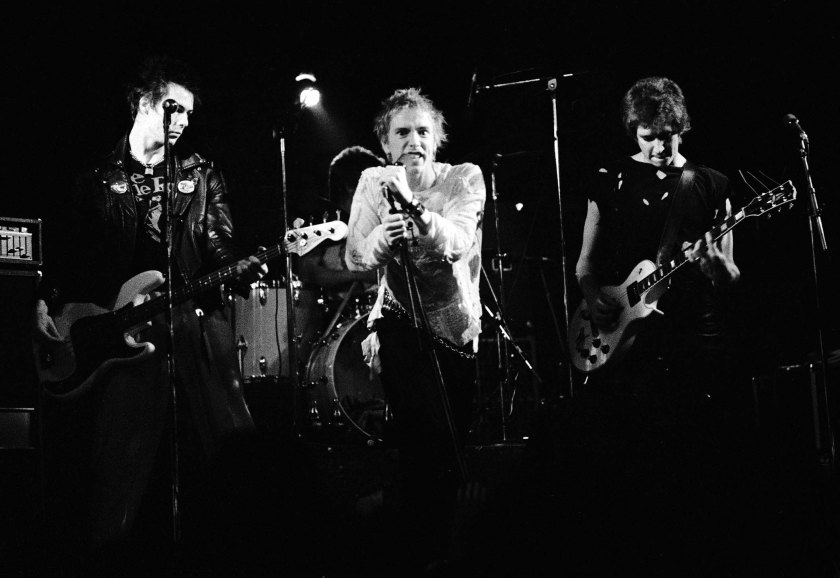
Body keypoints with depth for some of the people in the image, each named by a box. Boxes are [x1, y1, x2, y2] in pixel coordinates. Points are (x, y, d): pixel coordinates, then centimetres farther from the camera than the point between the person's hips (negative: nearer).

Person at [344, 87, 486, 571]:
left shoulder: (465, 178, -5)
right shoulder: (374, 183, 0)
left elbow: (457, 243, -23)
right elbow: (354, 257, -11)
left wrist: (421, 216, -42)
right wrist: (379, 239, -33)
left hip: (458, 327, 1)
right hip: (400, 321, -1)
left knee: (451, 446, 13)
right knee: (426, 442, -18)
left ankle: (440, 550, 35)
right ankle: (418, 553, -2)